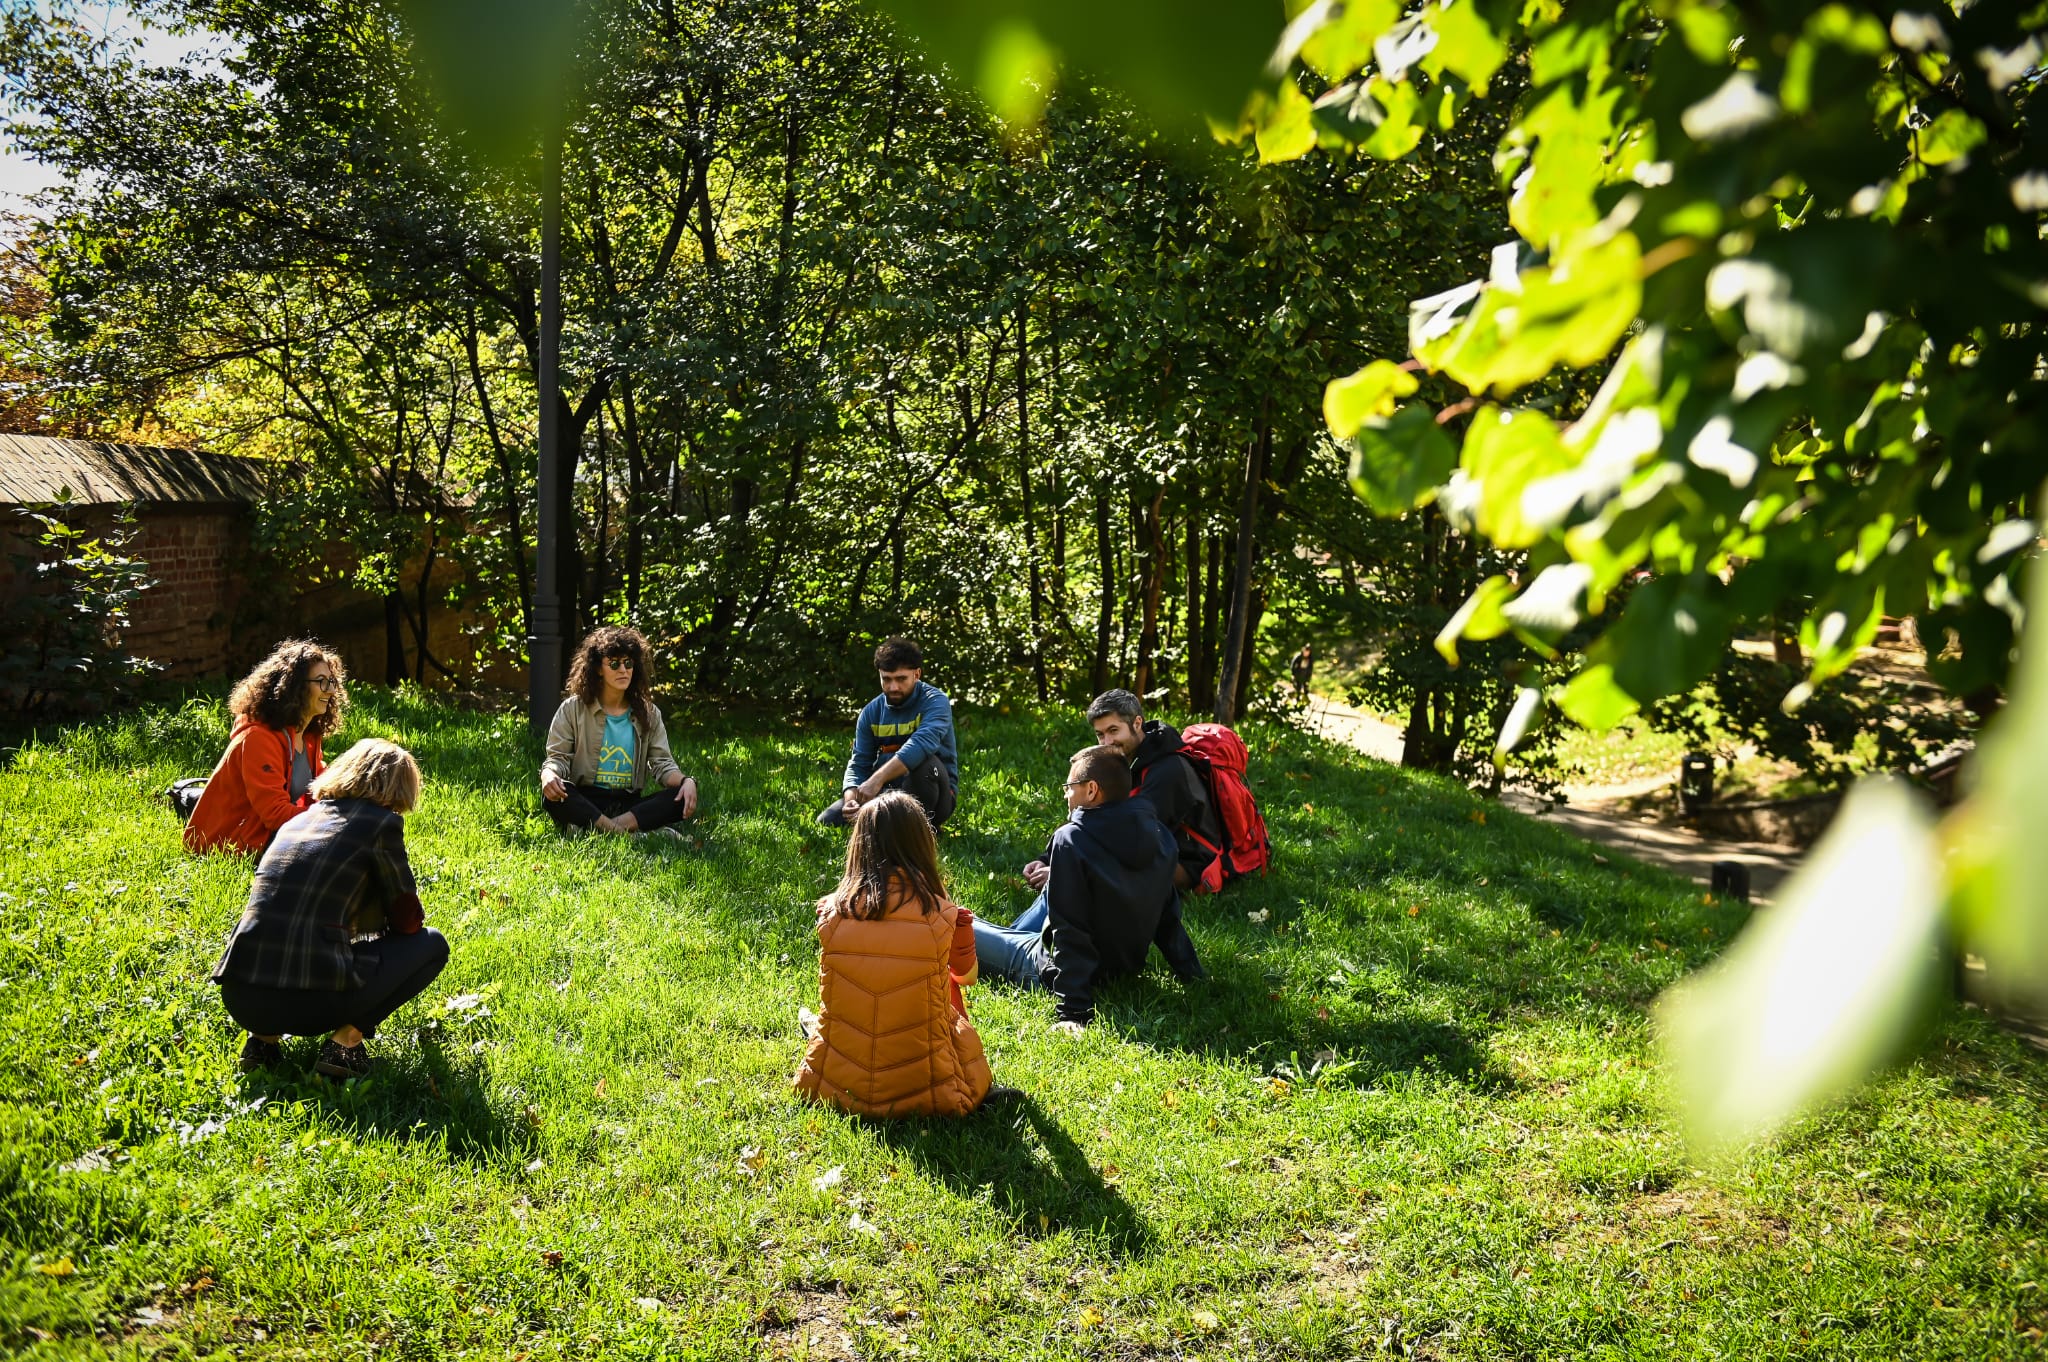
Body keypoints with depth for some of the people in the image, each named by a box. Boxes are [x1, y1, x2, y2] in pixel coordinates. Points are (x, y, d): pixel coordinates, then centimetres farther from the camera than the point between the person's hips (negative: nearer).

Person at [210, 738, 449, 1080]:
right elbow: (406, 920, 8)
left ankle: (263, 1037, 15)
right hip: (310, 1001, -6)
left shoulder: (299, 818, 20)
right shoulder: (380, 822, 1)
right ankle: (346, 1040, 0)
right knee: (432, 945, 14)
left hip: (239, 999, 6)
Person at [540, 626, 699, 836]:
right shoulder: (572, 709, 4)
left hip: (629, 804, 2)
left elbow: (662, 763, 5)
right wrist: (549, 776, -26)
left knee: (684, 799, -24)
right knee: (553, 794, -35)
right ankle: (632, 835, -42)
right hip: (584, 802, -2)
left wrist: (686, 782, -18)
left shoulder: (649, 714, 11)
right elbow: (557, 757, 0)